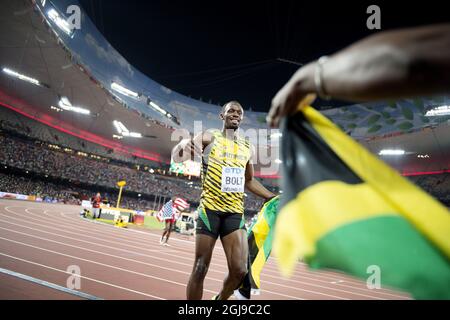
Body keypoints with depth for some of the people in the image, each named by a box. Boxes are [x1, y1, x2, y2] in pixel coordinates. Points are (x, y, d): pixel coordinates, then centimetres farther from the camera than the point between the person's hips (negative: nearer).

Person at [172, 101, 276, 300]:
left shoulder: (247, 148, 14)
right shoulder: (210, 137, 1)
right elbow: (177, 157, -12)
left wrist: (274, 198, 19)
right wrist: (184, 145, -35)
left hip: (235, 213, 4)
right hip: (210, 209, -4)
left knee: (239, 269, -5)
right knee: (200, 269, 0)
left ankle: (221, 299, 25)